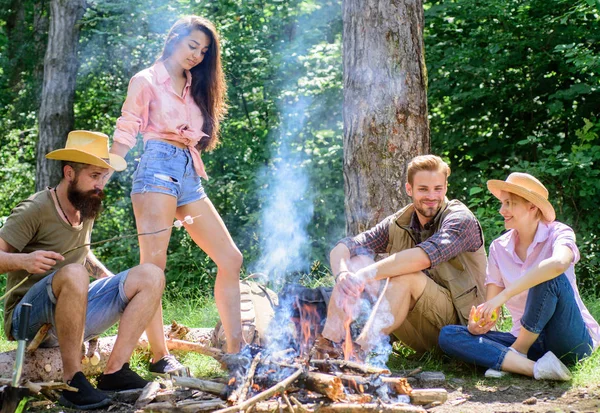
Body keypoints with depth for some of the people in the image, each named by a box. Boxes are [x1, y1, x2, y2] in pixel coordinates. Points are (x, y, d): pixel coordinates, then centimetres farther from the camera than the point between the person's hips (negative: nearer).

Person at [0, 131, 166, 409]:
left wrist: (105, 275, 7)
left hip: (71, 318, 7)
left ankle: (115, 371, -17)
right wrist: (23, 260, -35)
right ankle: (72, 382, -29)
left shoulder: (88, 207, 10)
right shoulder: (35, 210, -13)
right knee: (73, 275, -39)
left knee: (150, 276, -7)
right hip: (28, 317, -7)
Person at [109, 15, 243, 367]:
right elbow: (125, 134, -2)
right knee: (153, 266, -12)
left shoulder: (194, 88, 23)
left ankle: (235, 350, 6)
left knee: (230, 259, 3)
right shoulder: (147, 81, 5)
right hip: (159, 167, -7)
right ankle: (160, 356, -10)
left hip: (190, 174, 7)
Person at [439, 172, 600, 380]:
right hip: (528, 341, 5)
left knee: (549, 277, -31)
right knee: (448, 335, -15)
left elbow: (559, 264, -34)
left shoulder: (558, 234, -7)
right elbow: (490, 308, 3)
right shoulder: (499, 248, 6)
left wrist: (504, 295, -37)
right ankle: (535, 367, -30)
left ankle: (517, 353, -19)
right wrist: (476, 325, -21)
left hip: (574, 339, -5)